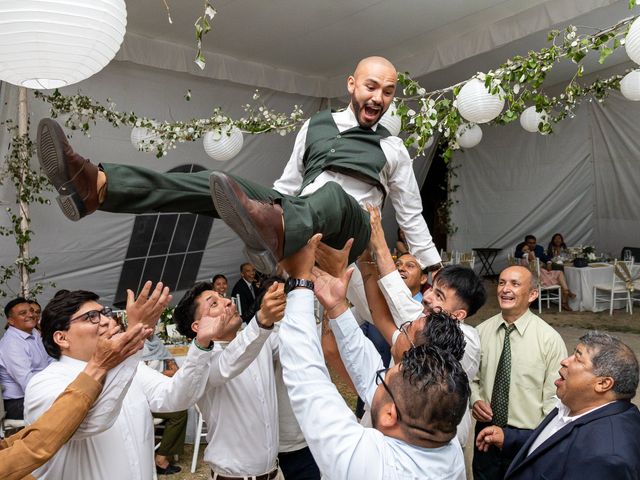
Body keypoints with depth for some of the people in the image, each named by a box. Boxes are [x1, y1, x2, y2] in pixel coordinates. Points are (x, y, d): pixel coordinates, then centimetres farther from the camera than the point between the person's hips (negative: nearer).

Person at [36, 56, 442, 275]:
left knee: (332, 194, -39)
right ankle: (95, 186, -38)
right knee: (217, 184, -21)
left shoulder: (393, 148, 15)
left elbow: (412, 216, 19)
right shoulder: (315, 126, 20)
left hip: (348, 229, -3)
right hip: (296, 213, 3)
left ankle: (270, 232, -75)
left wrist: (437, 273, 19)